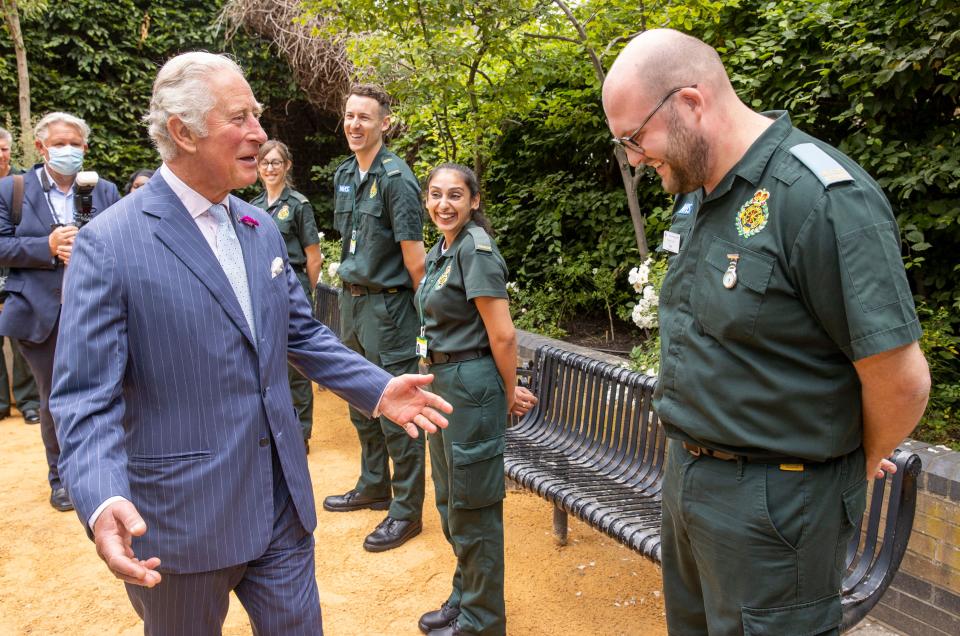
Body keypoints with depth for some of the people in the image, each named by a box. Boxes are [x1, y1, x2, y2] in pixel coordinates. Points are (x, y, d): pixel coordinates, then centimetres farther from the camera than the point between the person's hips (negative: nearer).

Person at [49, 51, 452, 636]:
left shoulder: (262, 228, 6)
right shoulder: (108, 244, -15)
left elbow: (303, 333, 13)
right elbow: (87, 396, -16)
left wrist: (378, 388, 1)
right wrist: (103, 501, -32)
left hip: (283, 503, 5)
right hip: (183, 519, -5)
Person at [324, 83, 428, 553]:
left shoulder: (395, 177, -14)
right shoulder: (343, 175, 11)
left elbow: (412, 252, -15)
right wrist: (352, 276, 16)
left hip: (387, 304, -9)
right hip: (351, 301, 9)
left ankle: (407, 511, 11)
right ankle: (373, 487, 36)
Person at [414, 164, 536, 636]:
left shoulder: (476, 248, -17)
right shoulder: (439, 251, 11)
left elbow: (502, 335, -18)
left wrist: (510, 395, -6)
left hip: (471, 385, -9)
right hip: (444, 383, 9)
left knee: (472, 508, 4)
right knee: (450, 502, 20)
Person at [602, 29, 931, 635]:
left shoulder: (824, 198, -23)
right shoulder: (696, 194, 4)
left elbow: (902, 378, -21)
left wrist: (861, 463, -3)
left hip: (772, 503, -8)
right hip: (687, 472, 8)